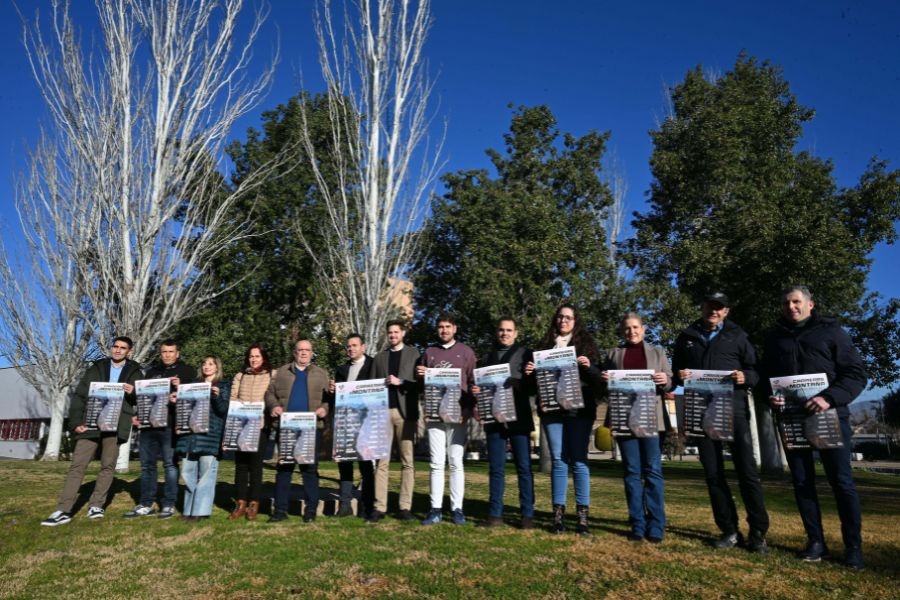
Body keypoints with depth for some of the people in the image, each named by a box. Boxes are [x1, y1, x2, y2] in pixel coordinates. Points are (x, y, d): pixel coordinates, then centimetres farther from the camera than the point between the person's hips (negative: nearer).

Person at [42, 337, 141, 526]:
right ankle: (63, 510, -1)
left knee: (108, 465, 5)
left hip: (115, 425, 0)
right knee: (77, 465, -3)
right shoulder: (96, 368, 10)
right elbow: (79, 396, 5)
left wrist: (133, 393, -15)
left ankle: (96, 505, 15)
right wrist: (76, 422, -6)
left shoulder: (134, 372, 9)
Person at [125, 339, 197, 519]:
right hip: (149, 423, 5)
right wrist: (137, 414, 8)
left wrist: (181, 388, -19)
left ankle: (169, 504, 7)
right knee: (147, 464, 8)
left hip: (171, 424, -5)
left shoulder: (187, 371, 4)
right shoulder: (152, 371, 19)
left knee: (170, 464, -1)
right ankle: (145, 504, 17)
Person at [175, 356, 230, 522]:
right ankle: (189, 509, 16)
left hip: (210, 434, -5)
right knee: (188, 472, 6)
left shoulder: (223, 385, 4)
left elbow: (224, 410, -5)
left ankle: (200, 510, -1)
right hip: (191, 433, 5)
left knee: (206, 473, -6)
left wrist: (217, 396, -22)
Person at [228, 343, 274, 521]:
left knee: (255, 464, -1)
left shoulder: (272, 376, 3)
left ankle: (254, 504, 7)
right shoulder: (240, 376, 15)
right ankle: (241, 503, 12)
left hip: (260, 425, -3)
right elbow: (232, 398, 11)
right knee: (240, 463, 4)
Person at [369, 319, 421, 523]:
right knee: (382, 461, 0)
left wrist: (400, 382, -12)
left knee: (407, 461, 1)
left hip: (405, 412, -2)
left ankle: (405, 507, 6)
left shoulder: (414, 354, 7)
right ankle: (379, 507, 2)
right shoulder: (379, 357, 15)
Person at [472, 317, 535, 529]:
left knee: (524, 467, -1)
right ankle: (495, 514, 10)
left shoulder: (525, 354, 7)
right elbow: (481, 383, 19)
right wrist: (476, 390, -3)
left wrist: (522, 381, -20)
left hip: (518, 418, -3)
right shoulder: (488, 356, 17)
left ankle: (527, 514, 5)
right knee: (496, 468, 5)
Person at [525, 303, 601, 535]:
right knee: (558, 460, 3)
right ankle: (558, 514, 7)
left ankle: (583, 515, 4)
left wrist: (588, 366, -19)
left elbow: (598, 378, 1)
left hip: (579, 410, -2)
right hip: (551, 410, 2)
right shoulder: (545, 344, 12)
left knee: (579, 460, -2)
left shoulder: (586, 344, 6)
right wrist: (529, 372, -5)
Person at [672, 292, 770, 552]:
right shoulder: (686, 337, 13)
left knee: (747, 470, -3)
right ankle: (729, 530, 16)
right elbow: (674, 370, 16)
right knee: (713, 473, 5)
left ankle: (758, 532, 9)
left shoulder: (737, 336, 8)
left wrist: (746, 377, -16)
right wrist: (679, 375, -7)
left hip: (734, 409, -2)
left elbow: (756, 370, 5)